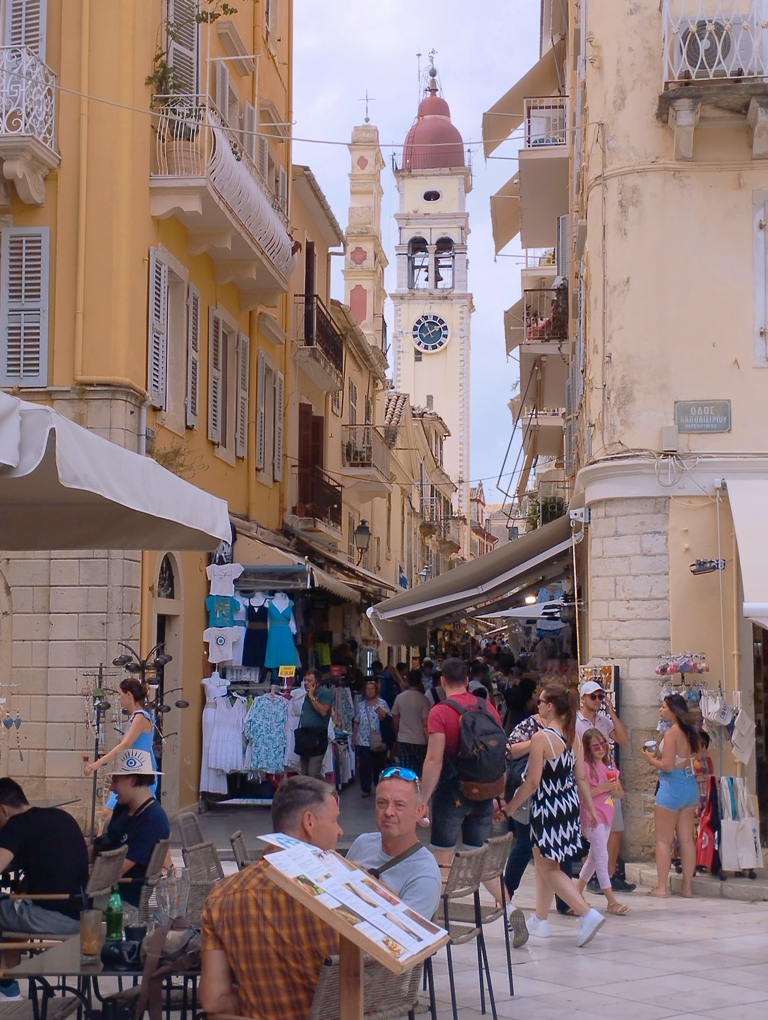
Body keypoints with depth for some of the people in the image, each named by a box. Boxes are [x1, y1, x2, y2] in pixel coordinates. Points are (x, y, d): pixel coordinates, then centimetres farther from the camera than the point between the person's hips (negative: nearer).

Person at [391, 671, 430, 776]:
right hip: (419, 741, -3)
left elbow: (395, 721, 6)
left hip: (403, 740, 3)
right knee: (420, 773, 5)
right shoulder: (423, 700, -12)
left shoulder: (399, 697, -1)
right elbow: (425, 724, -13)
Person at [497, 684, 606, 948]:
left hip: (548, 807, -8)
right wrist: (590, 807, 15)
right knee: (543, 863, 20)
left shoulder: (541, 738, -19)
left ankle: (587, 914, -12)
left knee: (548, 868, 1)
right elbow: (582, 777, 6)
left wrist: (508, 808, -9)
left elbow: (532, 782, -18)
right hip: (569, 805, 8)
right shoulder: (572, 736, 2)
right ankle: (540, 920, 28)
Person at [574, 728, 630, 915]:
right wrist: (602, 788, -21)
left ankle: (576, 892, 28)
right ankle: (612, 901, -14)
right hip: (592, 815, -8)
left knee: (594, 857, 14)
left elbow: (621, 794, 15)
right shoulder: (585, 767, -9)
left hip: (606, 816, 8)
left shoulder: (609, 767, 13)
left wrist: (615, 788, -6)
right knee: (602, 856, -11)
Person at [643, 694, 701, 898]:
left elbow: (667, 766, -19)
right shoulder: (690, 732, 9)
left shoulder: (672, 733, -16)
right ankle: (687, 886, 13)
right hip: (690, 785, 8)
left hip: (672, 787, -8)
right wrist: (659, 755, 14)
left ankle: (661, 887, 2)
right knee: (686, 839, 10)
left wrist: (651, 759, -2)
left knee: (663, 840, 1)